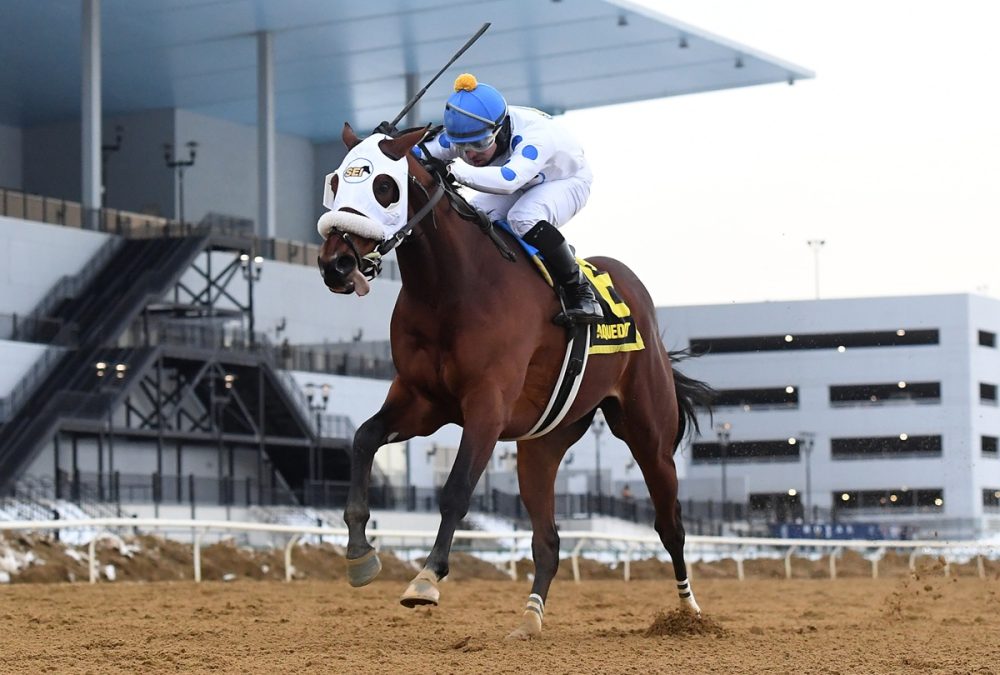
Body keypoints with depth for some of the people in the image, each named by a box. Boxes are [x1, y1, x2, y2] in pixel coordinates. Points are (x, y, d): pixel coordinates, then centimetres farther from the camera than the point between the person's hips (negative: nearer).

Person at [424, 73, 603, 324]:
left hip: (567, 181, -6)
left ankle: (578, 288, -19)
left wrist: (456, 170, -68)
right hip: (518, 188, 6)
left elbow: (509, 179, -62)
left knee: (524, 217, -37)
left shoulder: (535, 134, -44)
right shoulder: (466, 132, -25)